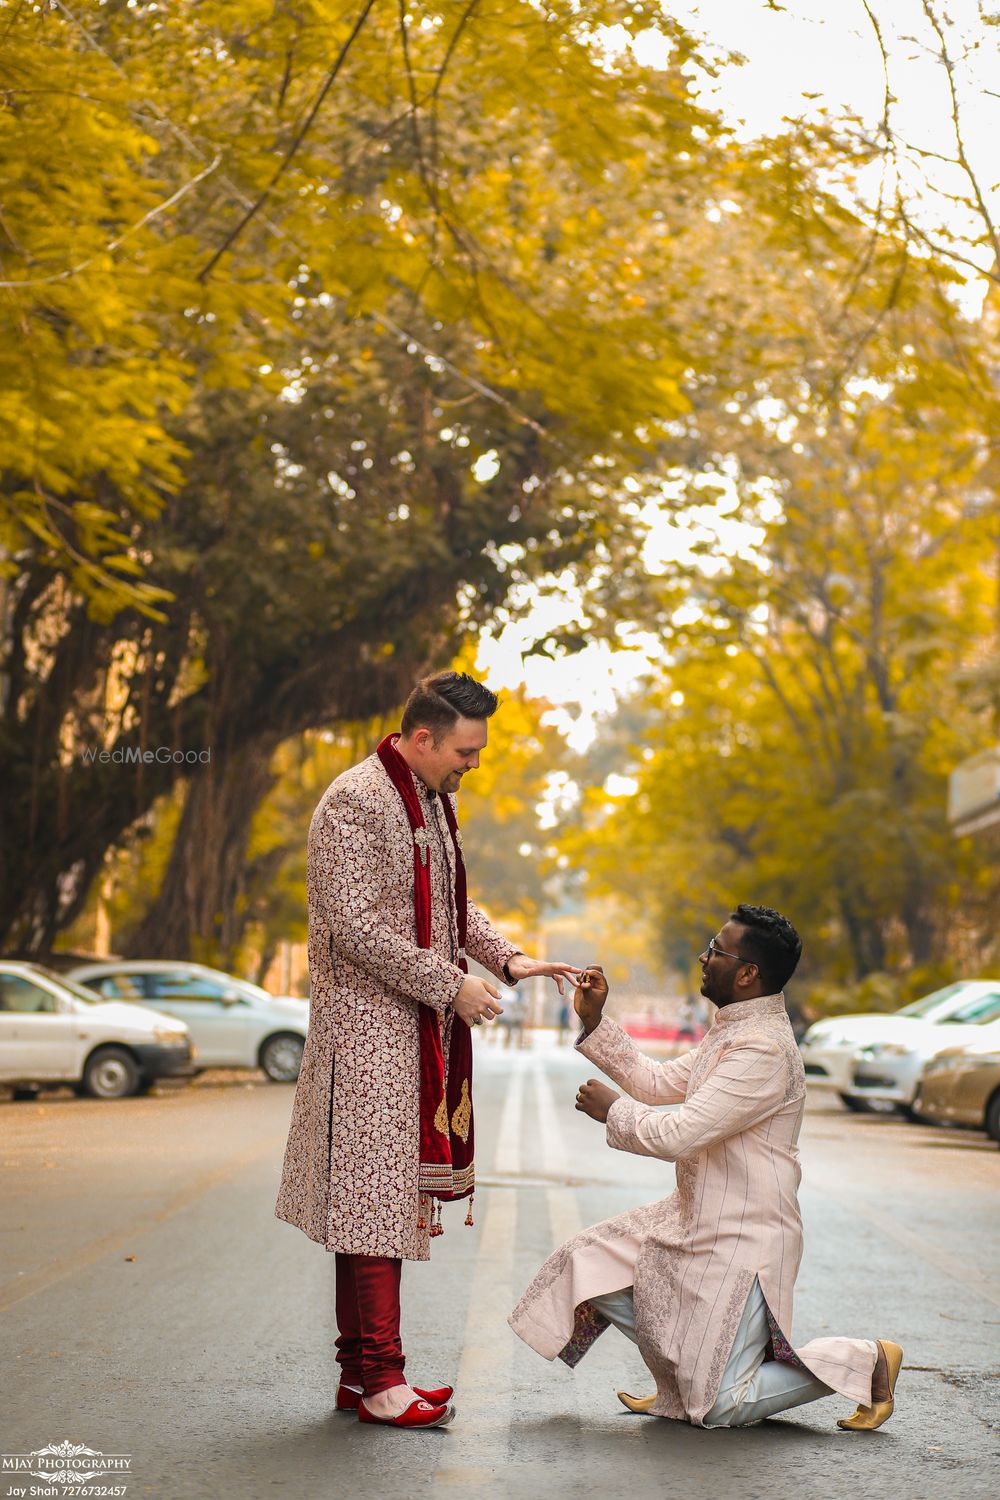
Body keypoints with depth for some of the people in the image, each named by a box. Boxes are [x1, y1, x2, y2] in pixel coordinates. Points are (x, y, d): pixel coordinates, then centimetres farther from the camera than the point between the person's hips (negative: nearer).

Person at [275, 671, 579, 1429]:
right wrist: (451, 986, -17)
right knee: (373, 1195, -6)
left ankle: (364, 1371, 16)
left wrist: (506, 957, 8)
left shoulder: (435, 798, 15)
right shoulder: (355, 804, -15)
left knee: (397, 1194, 10)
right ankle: (375, 1375, 0)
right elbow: (354, 927, -20)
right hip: (368, 1026, -9)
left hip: (421, 1028, 9)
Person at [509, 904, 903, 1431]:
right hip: (693, 1219, 10)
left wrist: (613, 1108, -11)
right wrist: (594, 1021, 10)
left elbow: (677, 1135, -28)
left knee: (721, 1408, -4)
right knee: (589, 1265, 10)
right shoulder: (729, 1030, 8)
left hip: (743, 1240, -10)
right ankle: (683, 1380, 22)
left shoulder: (764, 1051, -25)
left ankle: (865, 1361, 10)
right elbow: (659, 1081, 16)